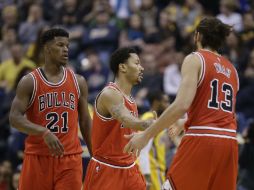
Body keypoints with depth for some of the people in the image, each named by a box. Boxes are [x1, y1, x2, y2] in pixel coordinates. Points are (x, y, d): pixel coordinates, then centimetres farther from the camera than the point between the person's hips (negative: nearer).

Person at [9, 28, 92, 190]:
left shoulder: (78, 82, 7)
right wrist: (44, 132, -26)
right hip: (38, 157, -2)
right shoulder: (30, 82, -3)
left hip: (70, 158, 2)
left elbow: (85, 121, 13)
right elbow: (15, 118, -11)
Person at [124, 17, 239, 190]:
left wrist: (146, 135, -13)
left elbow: (182, 105, -14)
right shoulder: (232, 70, 20)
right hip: (229, 142, 6)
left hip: (201, 139, -6)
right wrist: (183, 125, 43)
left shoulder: (195, 59, 0)